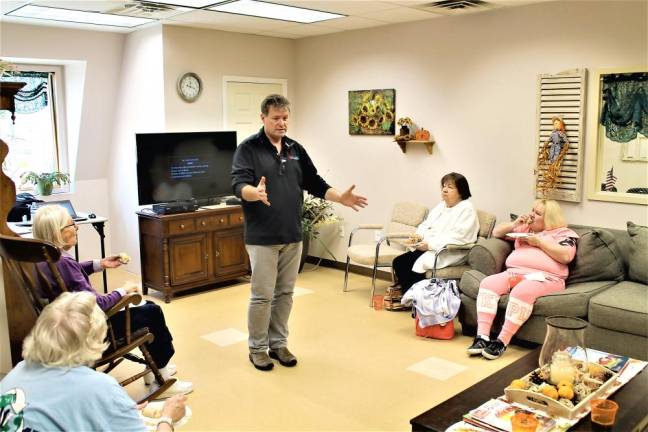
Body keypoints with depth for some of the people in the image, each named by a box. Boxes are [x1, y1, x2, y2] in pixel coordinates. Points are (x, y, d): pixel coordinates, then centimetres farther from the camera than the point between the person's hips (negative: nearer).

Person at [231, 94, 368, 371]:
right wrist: (256, 193, -40)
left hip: (292, 237, 5)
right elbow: (239, 185, -18)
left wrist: (341, 198, -1)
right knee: (262, 295, 0)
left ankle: (278, 343, 25)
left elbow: (315, 183, 13)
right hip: (262, 238, -5)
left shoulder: (296, 149, 11)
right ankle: (258, 348, 16)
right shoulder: (248, 148, -6)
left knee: (285, 293, 12)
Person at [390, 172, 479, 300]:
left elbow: (457, 237, -19)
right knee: (398, 262, -11)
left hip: (451, 253, -8)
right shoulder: (441, 206, 18)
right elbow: (427, 223, 20)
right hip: (430, 248, 8)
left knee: (417, 263, -27)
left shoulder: (466, 209, -8)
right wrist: (420, 235, -4)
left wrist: (430, 244, -24)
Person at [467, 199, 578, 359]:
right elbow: (497, 232, 31)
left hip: (544, 277, -5)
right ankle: (482, 337, -31)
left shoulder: (564, 233, 11)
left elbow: (566, 256, -7)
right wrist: (514, 224, 13)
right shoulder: (525, 228, 29)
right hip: (514, 273, 5)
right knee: (488, 283, -25)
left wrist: (539, 242, -3)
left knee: (521, 291, -38)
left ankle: (501, 342, -35)